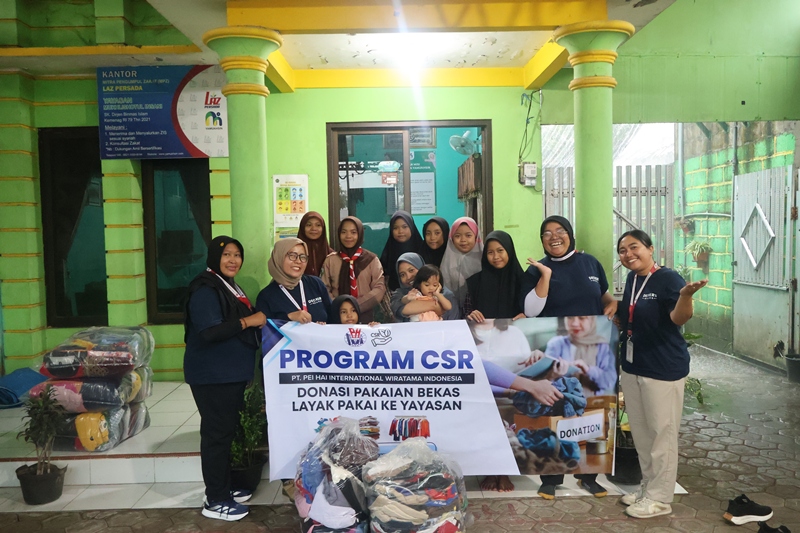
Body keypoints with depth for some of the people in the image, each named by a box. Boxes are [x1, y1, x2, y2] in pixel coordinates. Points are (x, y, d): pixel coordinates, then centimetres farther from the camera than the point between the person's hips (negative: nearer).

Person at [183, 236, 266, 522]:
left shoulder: (229, 286, 14)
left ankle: (224, 488, 28)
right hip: (212, 375, -10)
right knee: (217, 433, -3)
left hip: (231, 373, 10)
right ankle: (215, 501, 8)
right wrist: (247, 321, -22)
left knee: (228, 430, 16)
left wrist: (257, 319, 10)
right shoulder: (205, 289, -16)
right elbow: (209, 332, -26)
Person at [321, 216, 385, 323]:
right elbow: (324, 289, 5)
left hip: (365, 315, -1)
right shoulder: (330, 260, 10)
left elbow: (380, 288, 1)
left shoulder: (371, 259, 7)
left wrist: (357, 306, -11)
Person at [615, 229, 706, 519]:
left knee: (662, 433, 4)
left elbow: (679, 318, -29)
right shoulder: (632, 279, 8)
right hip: (632, 366, 8)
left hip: (663, 369, -8)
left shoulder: (668, 278, -15)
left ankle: (660, 498, 18)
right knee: (640, 432, 18)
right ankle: (648, 487, 33)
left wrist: (686, 295, -47)